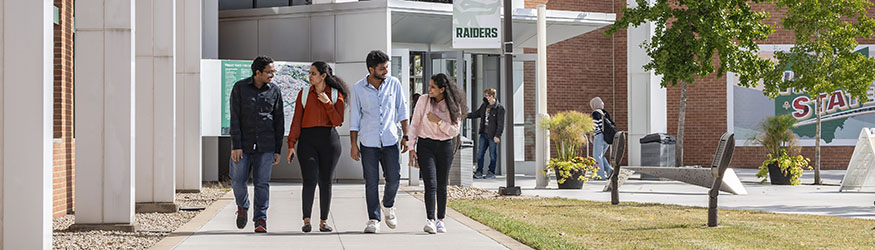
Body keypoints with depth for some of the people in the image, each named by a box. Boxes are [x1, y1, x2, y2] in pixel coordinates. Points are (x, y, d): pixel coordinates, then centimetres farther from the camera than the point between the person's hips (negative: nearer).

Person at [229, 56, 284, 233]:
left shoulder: (275, 91, 4)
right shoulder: (240, 88, -1)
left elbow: (279, 122, 7)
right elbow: (234, 118, -4)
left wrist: (278, 150, 5)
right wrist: (236, 146, -10)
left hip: (265, 146, 1)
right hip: (243, 144, 0)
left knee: (262, 183, -2)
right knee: (237, 180, 1)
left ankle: (260, 220, 4)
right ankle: (242, 207, 30)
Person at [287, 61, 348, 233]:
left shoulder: (336, 95, 3)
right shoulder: (304, 93, 7)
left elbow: (338, 121, -4)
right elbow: (296, 121, 5)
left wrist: (327, 103, -14)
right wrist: (291, 145, -1)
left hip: (329, 140, 0)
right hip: (307, 140, 0)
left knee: (325, 182, 4)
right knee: (310, 180, -12)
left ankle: (324, 221, 12)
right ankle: (306, 220, -8)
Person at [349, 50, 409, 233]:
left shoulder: (394, 83, 1)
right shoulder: (358, 88, -3)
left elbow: (402, 110, 8)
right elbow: (354, 117, 3)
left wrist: (405, 136, 5)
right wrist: (353, 144, 0)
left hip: (390, 141, 1)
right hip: (368, 142, -1)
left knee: (394, 178, -3)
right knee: (371, 182, 1)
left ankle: (388, 206, 26)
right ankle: (373, 219, 11)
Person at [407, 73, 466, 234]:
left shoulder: (453, 106, -2)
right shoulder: (424, 100, -2)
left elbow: (454, 131, -4)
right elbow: (414, 124, 1)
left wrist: (438, 121, -17)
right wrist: (411, 147, -3)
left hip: (445, 147, 1)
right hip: (426, 145, -1)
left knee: (442, 186, 5)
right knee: (430, 184, -13)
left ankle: (440, 220, 17)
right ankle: (430, 221, -19)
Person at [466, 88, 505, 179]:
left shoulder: (499, 108, -10)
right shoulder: (484, 105, 11)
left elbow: (500, 123, -12)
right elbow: (477, 113, 25)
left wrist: (497, 135, -16)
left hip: (493, 135, -7)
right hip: (484, 134, 7)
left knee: (493, 155, 2)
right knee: (480, 153, 6)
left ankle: (491, 173, 12)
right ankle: (479, 172, 14)